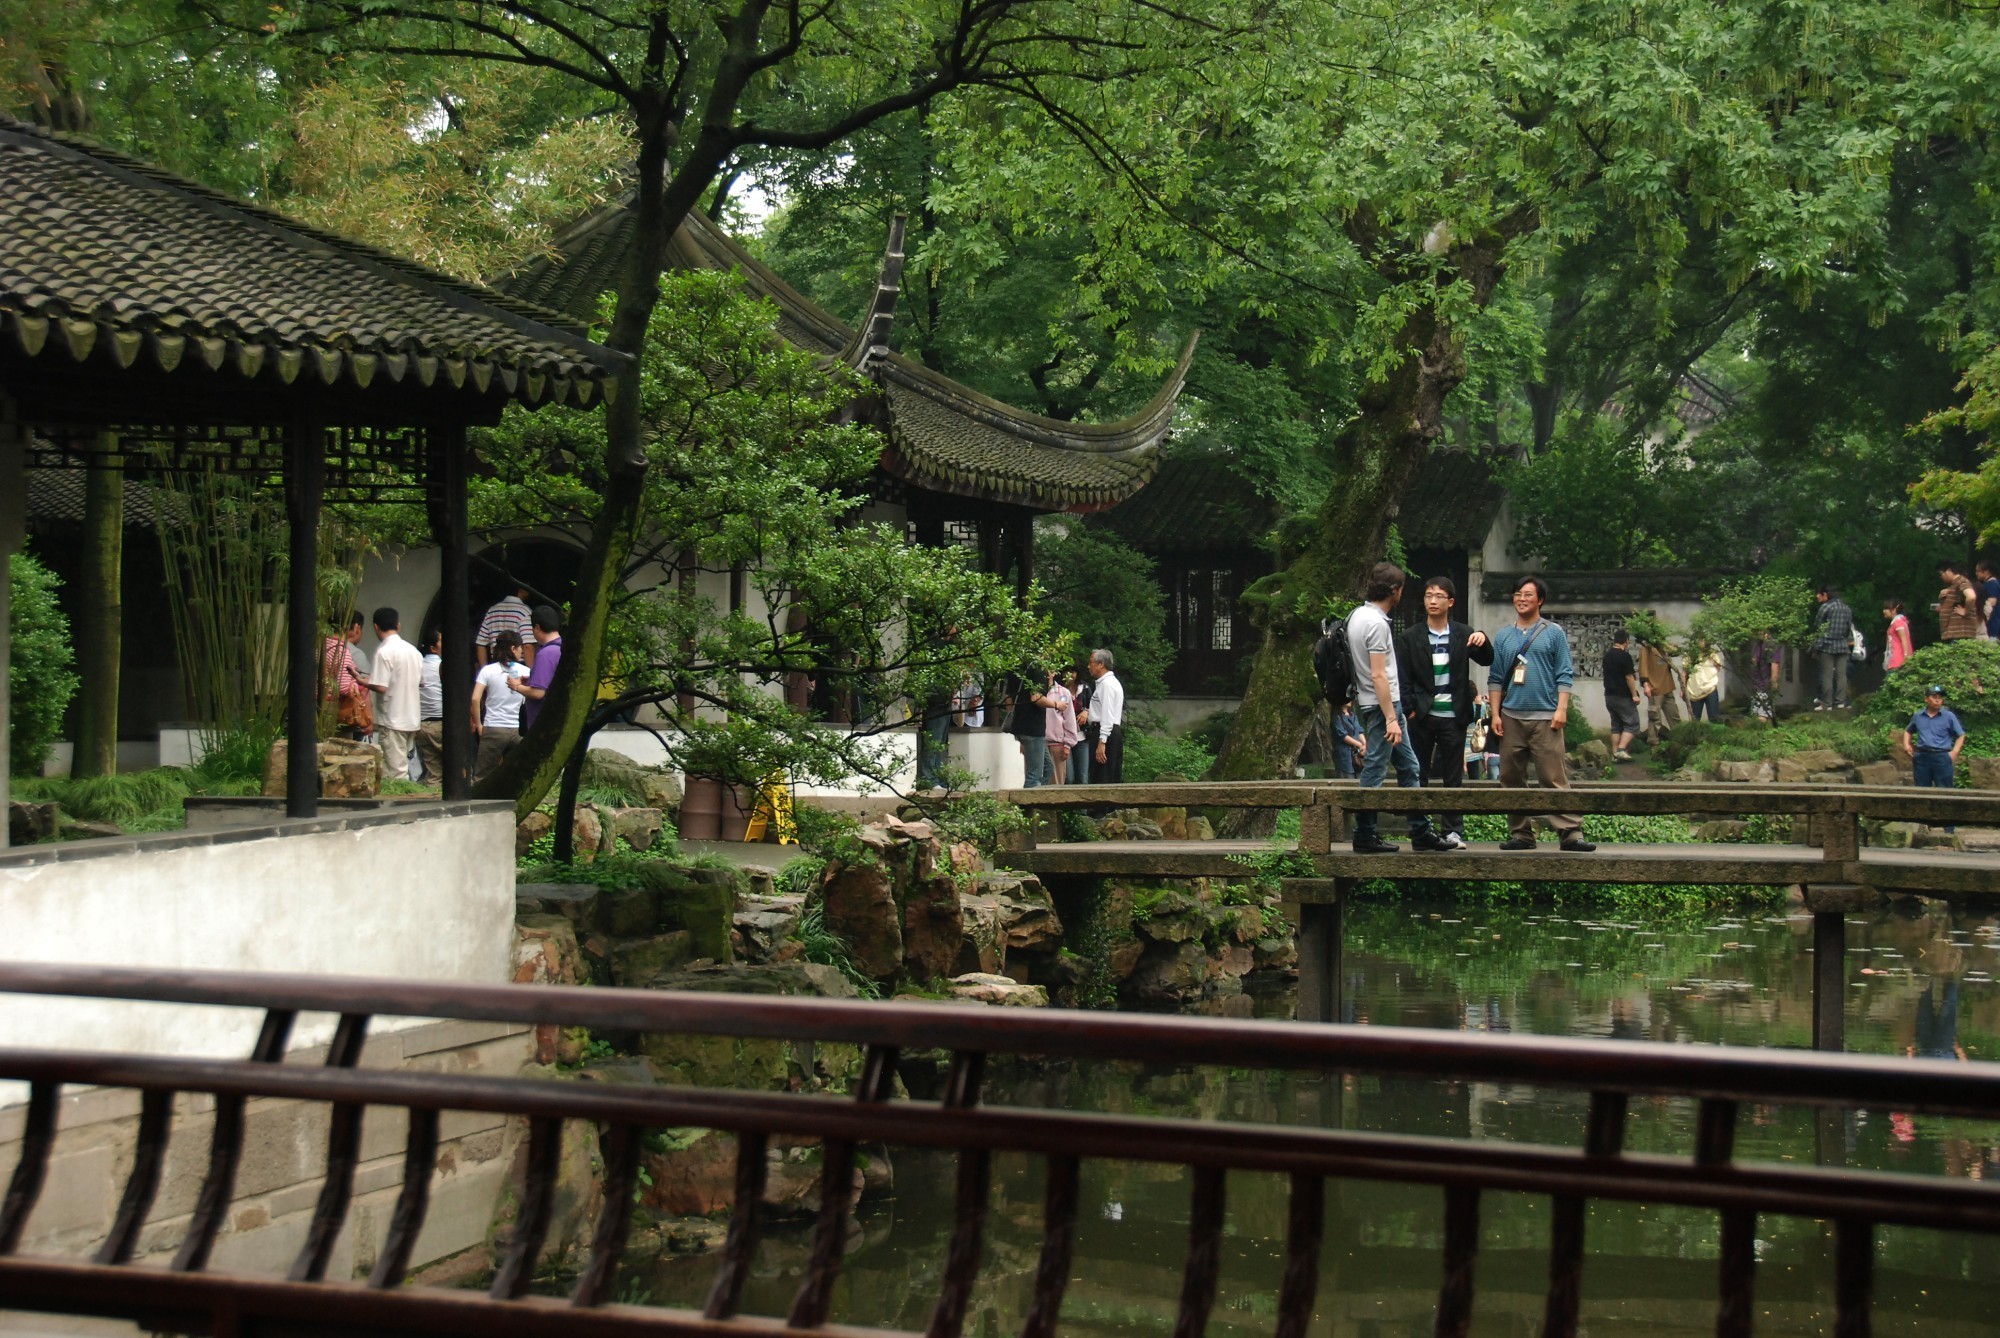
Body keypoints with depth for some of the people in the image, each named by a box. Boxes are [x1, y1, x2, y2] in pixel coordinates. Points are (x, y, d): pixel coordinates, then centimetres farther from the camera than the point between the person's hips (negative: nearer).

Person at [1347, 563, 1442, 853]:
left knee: (1409, 768, 14)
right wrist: (1391, 718, -22)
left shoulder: (1358, 615, 11)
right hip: (1381, 705, -10)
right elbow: (1378, 676, -22)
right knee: (1374, 773, -4)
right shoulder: (1377, 624, -19)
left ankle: (1421, 831, 19)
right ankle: (1364, 837, 2)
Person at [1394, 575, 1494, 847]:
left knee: (1453, 777, 3)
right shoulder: (1410, 638, 4)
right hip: (1422, 717, -1)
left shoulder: (1463, 635, 8)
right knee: (1419, 775, 3)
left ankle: (1452, 831, 7)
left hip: (1453, 716, 1)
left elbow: (1486, 660, 3)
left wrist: (1483, 641, -16)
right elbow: (1403, 678, 1)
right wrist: (1410, 710, -9)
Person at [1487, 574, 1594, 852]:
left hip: (1545, 717, -4)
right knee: (1512, 780, 4)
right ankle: (1521, 834, 10)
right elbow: (1495, 679, 13)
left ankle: (1570, 833, -12)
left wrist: (1561, 709, -8)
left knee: (1555, 778, -9)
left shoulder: (1554, 633, 6)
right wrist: (1495, 714, 4)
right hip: (1511, 717, 4)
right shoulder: (1503, 636, 14)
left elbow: (1564, 675, 3)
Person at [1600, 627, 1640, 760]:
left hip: (1609, 695, 8)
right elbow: (1629, 677, -17)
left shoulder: (1607, 655, 10)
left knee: (1616, 725, 11)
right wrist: (1634, 695, -11)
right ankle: (1621, 750, -16)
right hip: (1623, 697, -8)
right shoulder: (1625, 656, -15)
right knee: (1631, 724, -2)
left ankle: (1615, 754, 7)